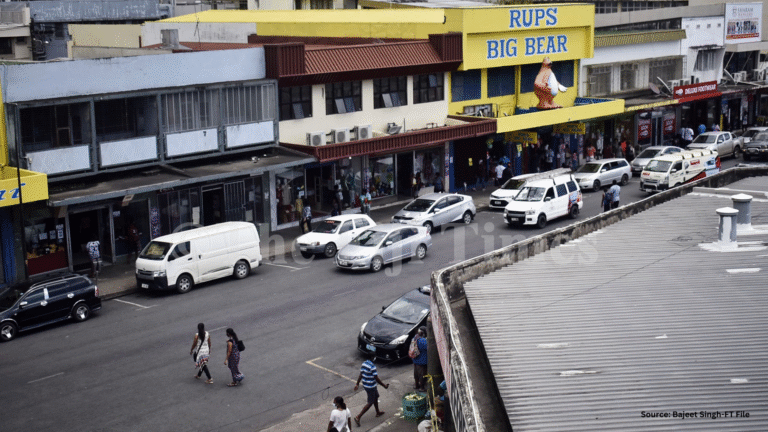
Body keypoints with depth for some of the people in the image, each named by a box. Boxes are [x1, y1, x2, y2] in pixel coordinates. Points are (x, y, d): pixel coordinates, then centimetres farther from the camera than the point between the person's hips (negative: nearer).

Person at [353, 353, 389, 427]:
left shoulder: (364, 363, -1)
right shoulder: (372, 366, -26)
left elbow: (360, 375, 6)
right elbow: (377, 379, -21)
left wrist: (357, 384, 13)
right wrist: (384, 385, -10)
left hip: (365, 385, 9)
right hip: (371, 387, -9)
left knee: (376, 397, 27)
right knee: (370, 403, 2)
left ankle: (378, 412, 44)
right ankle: (358, 417, -1)